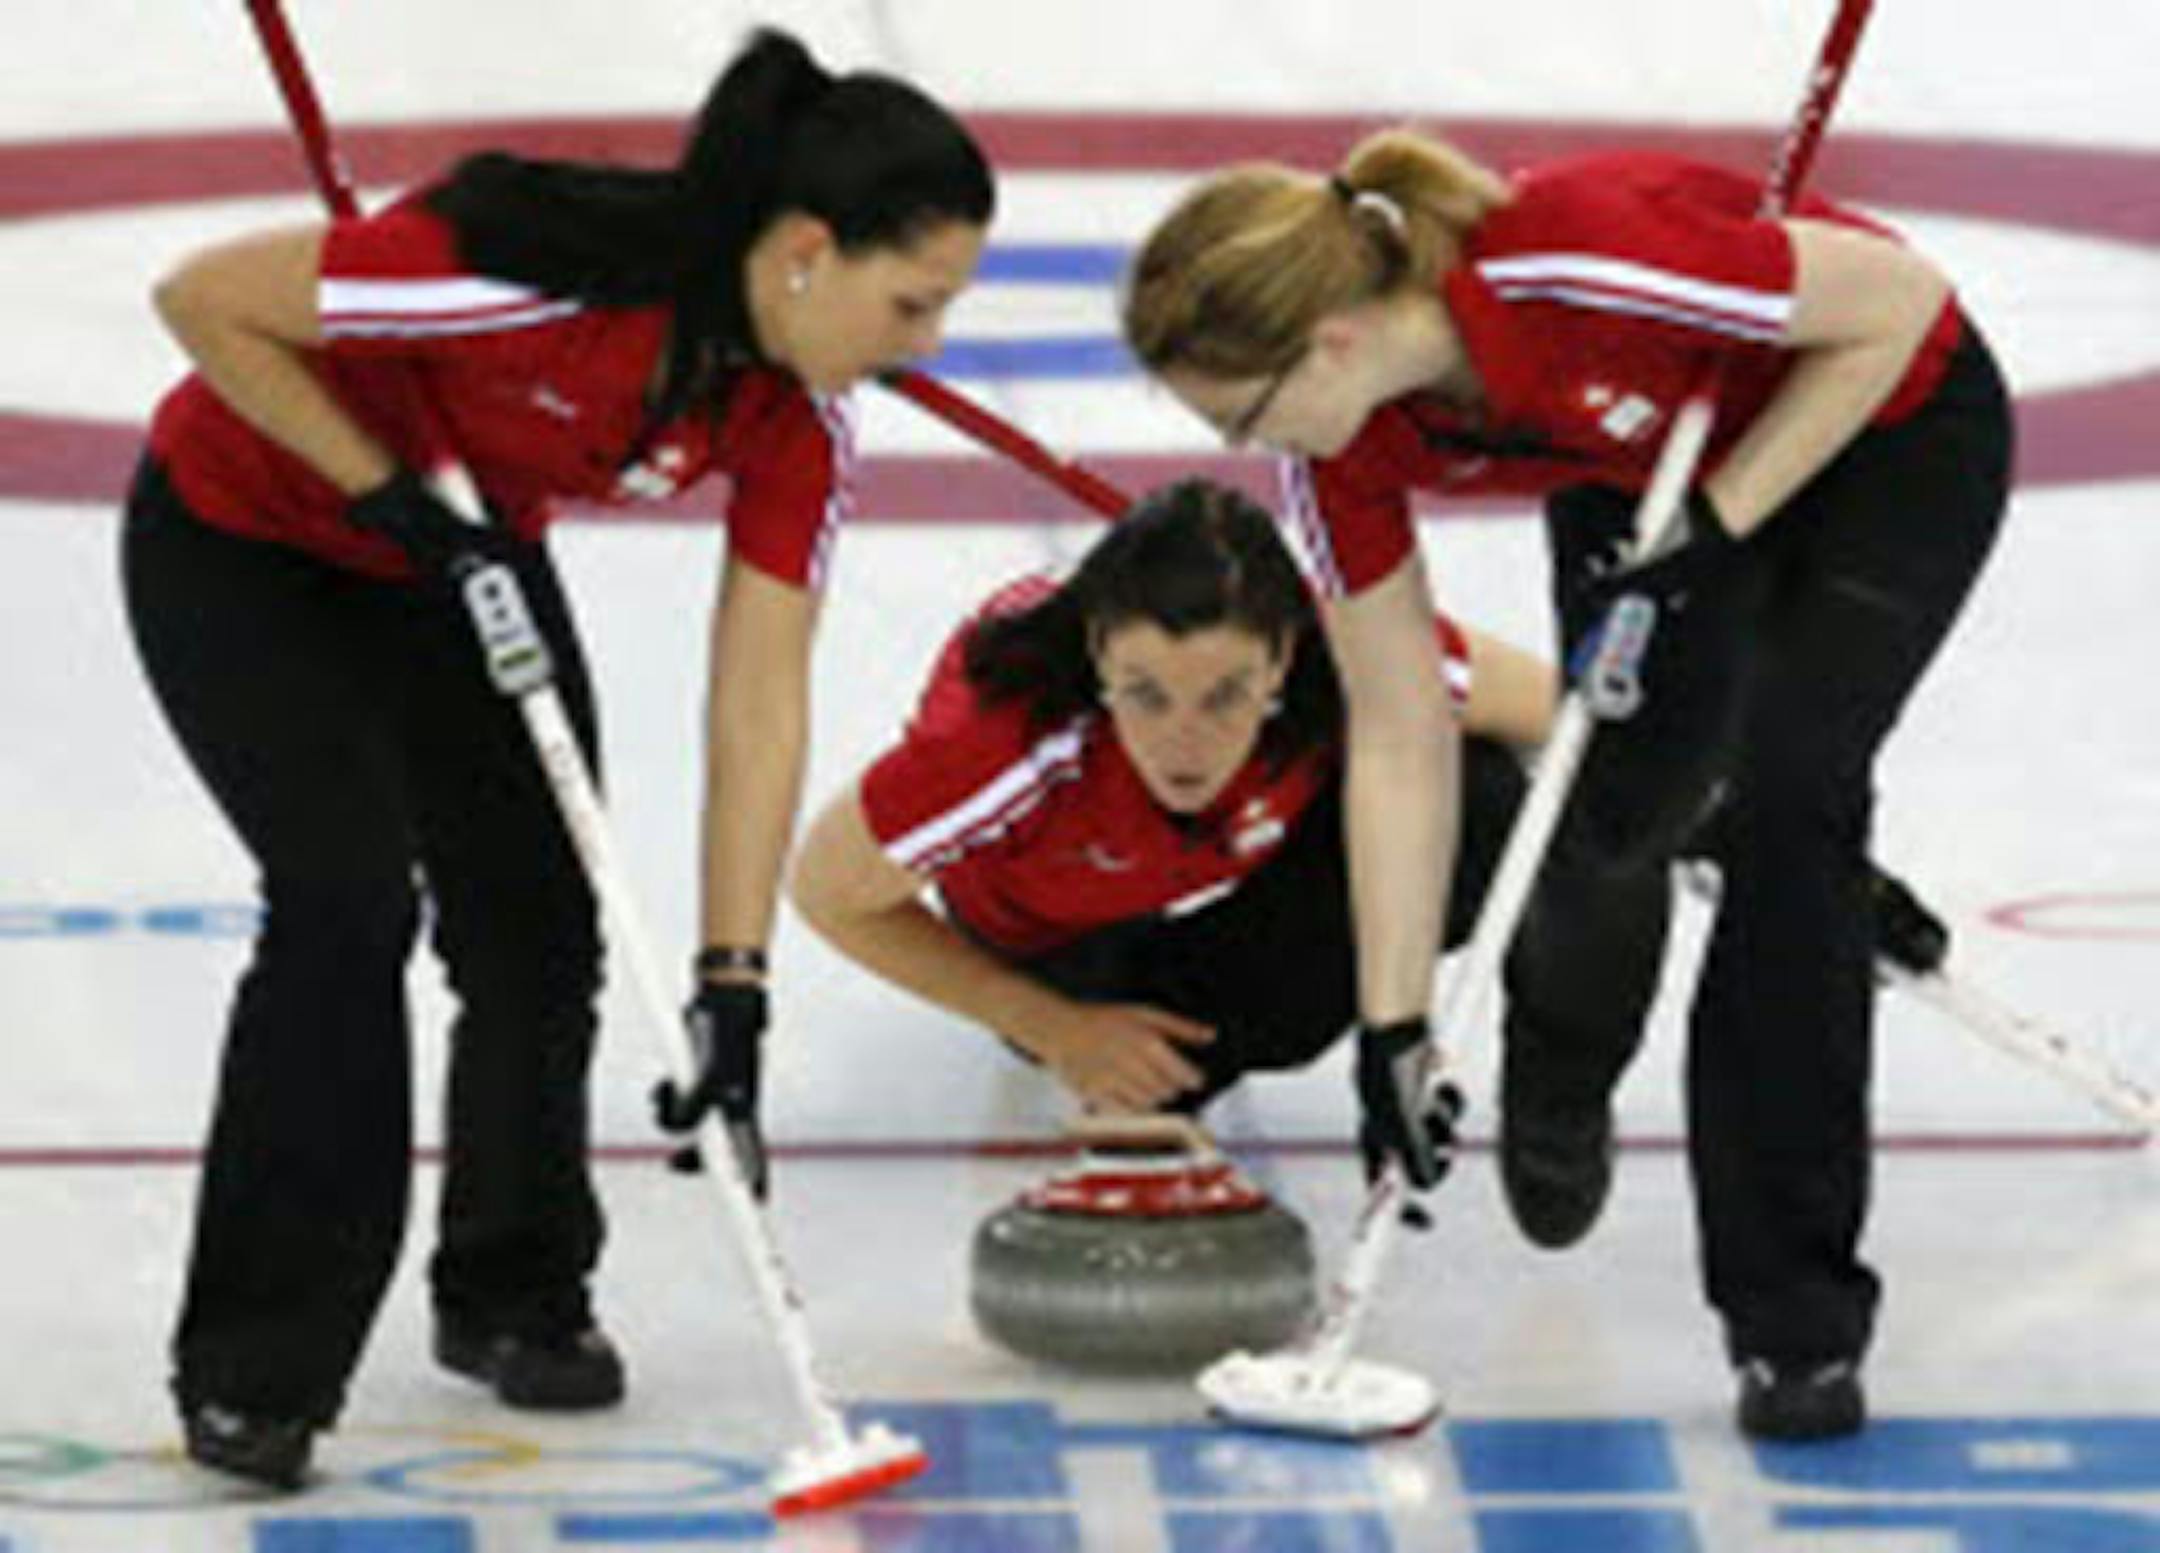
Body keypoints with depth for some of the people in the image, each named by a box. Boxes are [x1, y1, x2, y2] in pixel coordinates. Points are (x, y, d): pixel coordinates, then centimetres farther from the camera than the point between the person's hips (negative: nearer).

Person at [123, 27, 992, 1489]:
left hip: (459, 559, 6)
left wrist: (734, 985, -20)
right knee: (352, 896, -19)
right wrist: (384, 490, -27)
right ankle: (252, 1368, -9)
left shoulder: (798, 421, -18)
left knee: (540, 916, -2)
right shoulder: (532, 267, -38)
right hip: (239, 546, -6)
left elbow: (760, 704, -16)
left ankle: (513, 1294, 22)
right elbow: (205, 299, -29)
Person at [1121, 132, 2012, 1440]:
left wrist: (1719, 522, -28)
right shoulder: (1346, 455, -22)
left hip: (1890, 434, -5)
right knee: (1626, 799, -15)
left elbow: (1898, 300, -28)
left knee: (1784, 795, -21)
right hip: (1644, 469, 5)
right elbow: (1400, 744, -13)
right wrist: (1395, 1028, -15)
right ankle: (1560, 1079, 22)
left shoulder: (1584, 264, -41)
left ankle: (1798, 1317, -12)